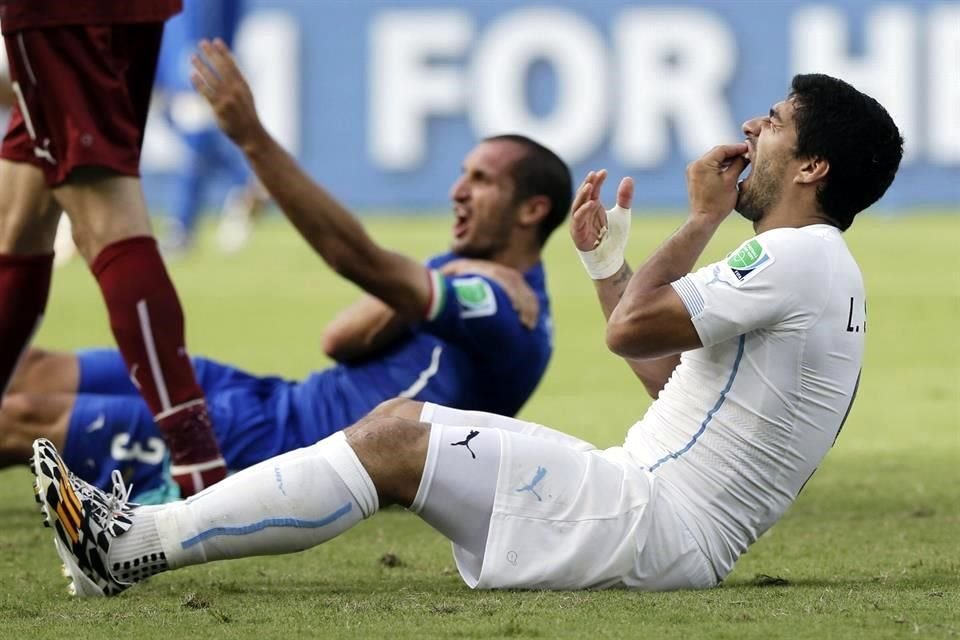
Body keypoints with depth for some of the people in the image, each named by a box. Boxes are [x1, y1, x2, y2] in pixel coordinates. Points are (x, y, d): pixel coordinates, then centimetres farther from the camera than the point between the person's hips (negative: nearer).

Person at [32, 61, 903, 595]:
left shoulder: (800, 257, -13)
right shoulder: (811, 268, 21)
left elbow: (631, 330, -17)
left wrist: (704, 219, -5)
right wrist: (606, 263, 25)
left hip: (658, 526, -10)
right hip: (653, 510, 10)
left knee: (395, 444, -15)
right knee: (404, 420, 8)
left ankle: (134, 544, -15)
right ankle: (147, 532, 3)